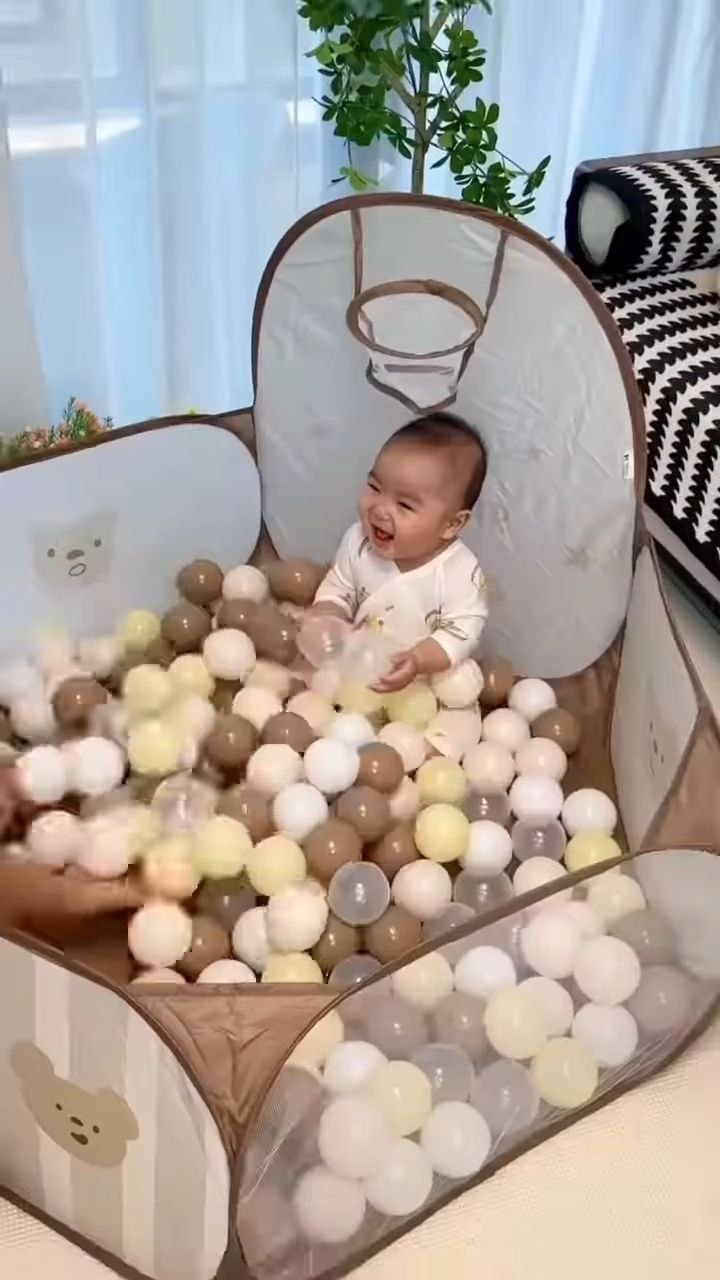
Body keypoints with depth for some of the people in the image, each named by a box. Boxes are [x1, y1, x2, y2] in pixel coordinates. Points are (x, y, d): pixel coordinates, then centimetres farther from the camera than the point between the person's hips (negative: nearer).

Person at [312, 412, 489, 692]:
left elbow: (462, 632, -21)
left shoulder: (460, 572, -24)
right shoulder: (358, 541, -12)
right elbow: (336, 591, 2)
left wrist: (417, 660, -37)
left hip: (424, 677, -1)